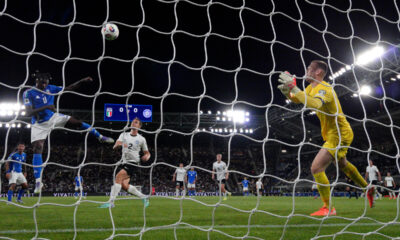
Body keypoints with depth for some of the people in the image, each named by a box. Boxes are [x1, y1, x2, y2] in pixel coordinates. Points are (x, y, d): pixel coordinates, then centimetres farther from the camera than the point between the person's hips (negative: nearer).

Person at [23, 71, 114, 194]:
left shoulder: (50, 89, -4)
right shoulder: (28, 93, -16)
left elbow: (69, 88, 0)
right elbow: (29, 113, -26)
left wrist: (82, 81, -12)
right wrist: (46, 107, -37)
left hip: (54, 117, 4)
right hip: (39, 124, -3)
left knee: (76, 122, -9)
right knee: (37, 149, -13)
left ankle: (100, 137, 11)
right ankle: (38, 181, -8)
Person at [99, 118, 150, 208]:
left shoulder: (141, 139, 5)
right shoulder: (124, 135, 12)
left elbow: (147, 153, 14)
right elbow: (114, 147, -2)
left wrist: (146, 157, -10)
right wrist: (119, 145, -26)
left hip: (132, 163, -5)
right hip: (123, 162, 5)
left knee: (118, 177, -25)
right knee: (124, 185, -5)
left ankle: (111, 202, -25)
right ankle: (144, 197, 14)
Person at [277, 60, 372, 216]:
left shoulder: (324, 88, -24)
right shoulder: (311, 87, 5)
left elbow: (315, 104, -46)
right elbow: (298, 99, 17)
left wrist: (294, 88, -47)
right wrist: (287, 93, -5)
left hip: (339, 135, -11)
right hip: (333, 134, 11)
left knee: (316, 168, -16)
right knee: (342, 164, 31)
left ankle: (328, 208, -6)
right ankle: (368, 189, 50)